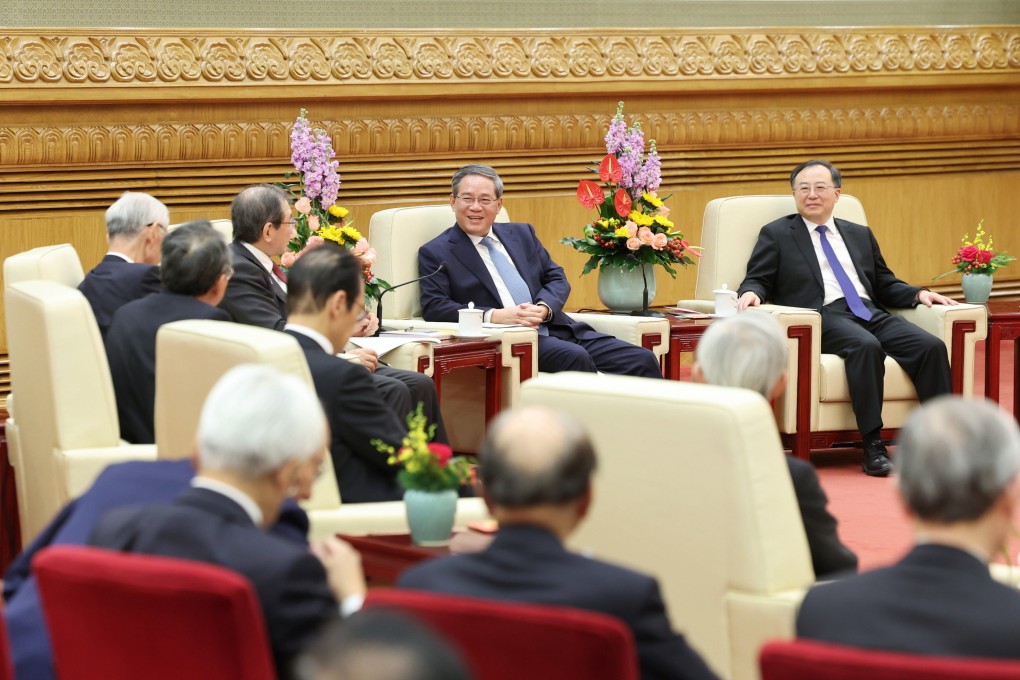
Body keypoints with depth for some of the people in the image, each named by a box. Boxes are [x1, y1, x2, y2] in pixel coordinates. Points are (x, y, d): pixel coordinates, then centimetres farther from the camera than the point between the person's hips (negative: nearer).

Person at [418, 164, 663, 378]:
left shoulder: (522, 234, 21)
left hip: (555, 328, 6)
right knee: (575, 357, -35)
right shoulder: (435, 253, 6)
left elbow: (557, 279, 18)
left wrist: (543, 308, -7)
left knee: (642, 361, -13)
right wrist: (495, 316, -19)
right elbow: (433, 308, -6)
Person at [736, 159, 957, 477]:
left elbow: (886, 285, 27)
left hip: (870, 314, 5)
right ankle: (873, 446, -36)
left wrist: (918, 294, 9)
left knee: (931, 346, -22)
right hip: (823, 317, -5)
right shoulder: (776, 234, 15)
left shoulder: (860, 235, 27)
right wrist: (751, 292, -16)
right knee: (865, 346, -37)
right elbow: (758, 280, 8)